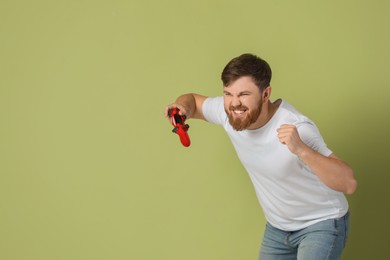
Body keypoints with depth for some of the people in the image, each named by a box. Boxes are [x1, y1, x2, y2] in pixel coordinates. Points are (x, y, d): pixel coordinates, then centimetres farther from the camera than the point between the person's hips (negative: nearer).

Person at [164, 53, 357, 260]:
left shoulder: (297, 129, -32)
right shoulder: (229, 112, -15)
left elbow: (349, 184, -38)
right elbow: (193, 100, 7)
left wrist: (301, 149, -52)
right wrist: (182, 108, -17)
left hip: (321, 224, -6)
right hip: (277, 227, 6)